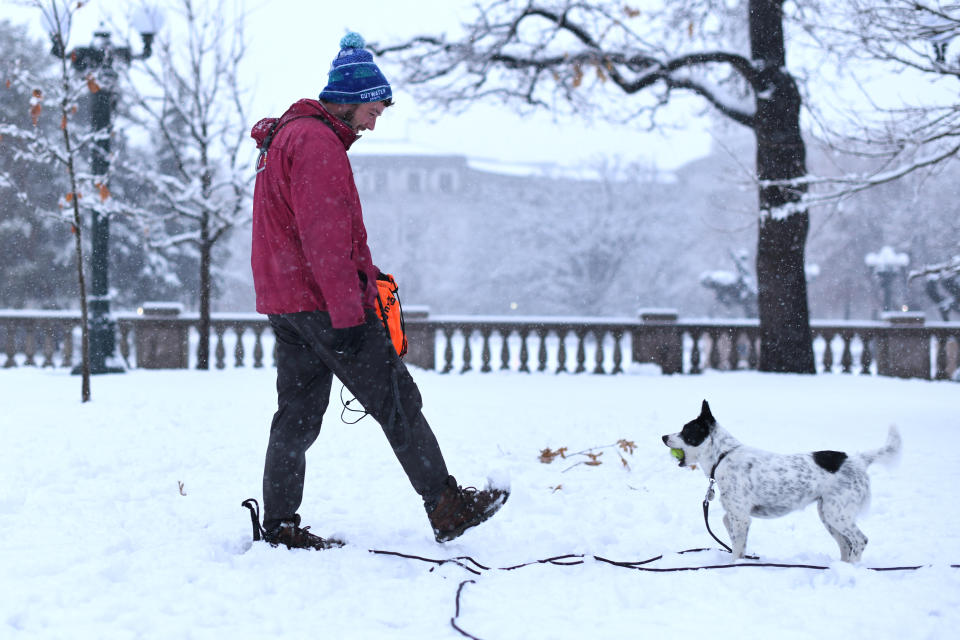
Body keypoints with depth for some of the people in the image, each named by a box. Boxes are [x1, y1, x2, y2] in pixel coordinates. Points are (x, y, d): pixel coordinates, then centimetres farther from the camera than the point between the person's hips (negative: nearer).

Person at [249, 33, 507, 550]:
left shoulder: (285, 136, 21)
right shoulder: (317, 142, -13)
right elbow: (326, 239, -20)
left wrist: (366, 274, 20)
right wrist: (348, 314, -22)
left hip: (285, 303, 10)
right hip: (323, 301, -10)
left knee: (298, 414, 10)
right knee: (398, 402, -4)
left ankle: (279, 525, 11)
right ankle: (447, 509, 0)